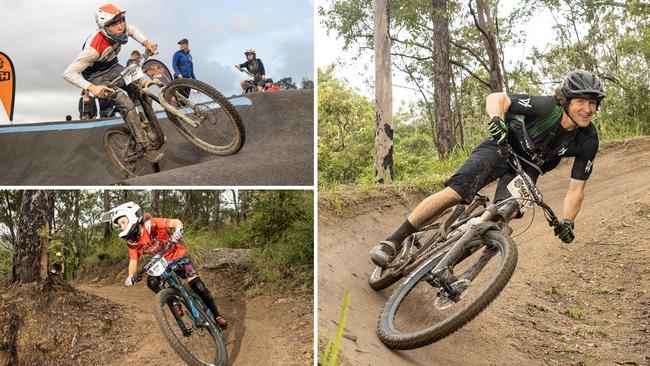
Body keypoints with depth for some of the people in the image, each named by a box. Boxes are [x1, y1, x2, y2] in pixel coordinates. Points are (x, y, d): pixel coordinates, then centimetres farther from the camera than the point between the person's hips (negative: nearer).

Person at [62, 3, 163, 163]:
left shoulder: (117, 32, -17)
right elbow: (69, 73, -34)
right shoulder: (94, 47, -36)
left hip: (112, 68, 7)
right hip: (96, 77, -7)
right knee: (126, 104, -25)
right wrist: (91, 87, -45)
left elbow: (132, 30, 10)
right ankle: (145, 147, -24)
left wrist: (145, 42, -7)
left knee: (143, 85, -14)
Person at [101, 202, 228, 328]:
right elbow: (133, 261, -5)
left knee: (198, 286, -13)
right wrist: (130, 277, -23)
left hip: (178, 256, -4)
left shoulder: (151, 225, -27)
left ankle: (217, 316, 0)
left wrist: (178, 231, -58)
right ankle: (174, 302, -4)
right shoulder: (132, 242, -11)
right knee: (151, 282, -25)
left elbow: (175, 222, -36)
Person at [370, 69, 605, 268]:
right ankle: (394, 241, -17)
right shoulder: (547, 107, -28)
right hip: (501, 148, -3)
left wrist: (568, 222, -22)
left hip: (527, 168, 4)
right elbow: (497, 98, -24)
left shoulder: (588, 141, -18)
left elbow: (577, 187, -10)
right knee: (454, 192, -23)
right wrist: (496, 119, -45)